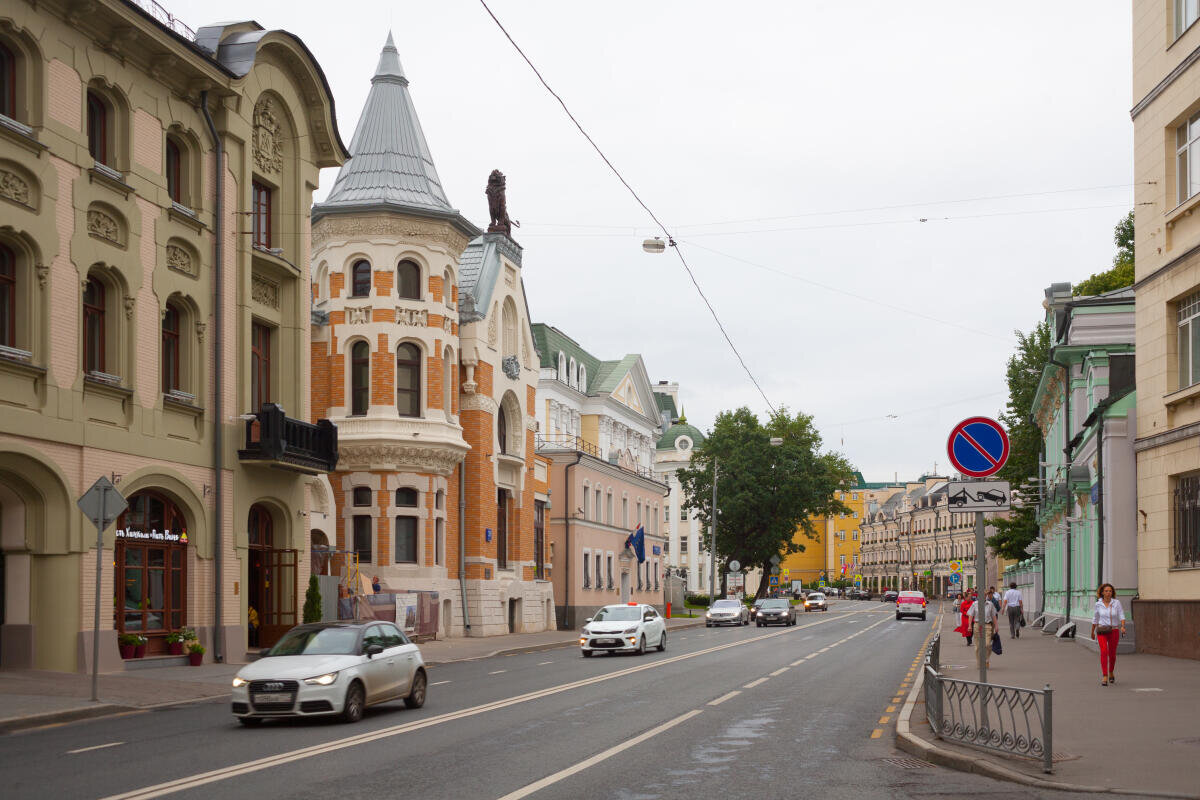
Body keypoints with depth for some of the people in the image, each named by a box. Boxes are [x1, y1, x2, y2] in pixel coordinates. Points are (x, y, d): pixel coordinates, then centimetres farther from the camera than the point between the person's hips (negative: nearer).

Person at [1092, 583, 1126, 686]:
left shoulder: (1116, 602, -4)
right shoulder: (1098, 604, -1)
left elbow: (1121, 616, -9)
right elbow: (1095, 619, 11)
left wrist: (1123, 626, -28)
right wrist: (1092, 632, 18)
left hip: (1114, 631, 1)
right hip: (1102, 631, -1)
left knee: (1112, 654, 12)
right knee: (1104, 652, -19)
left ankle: (1111, 673, 41)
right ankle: (1104, 677, -21)